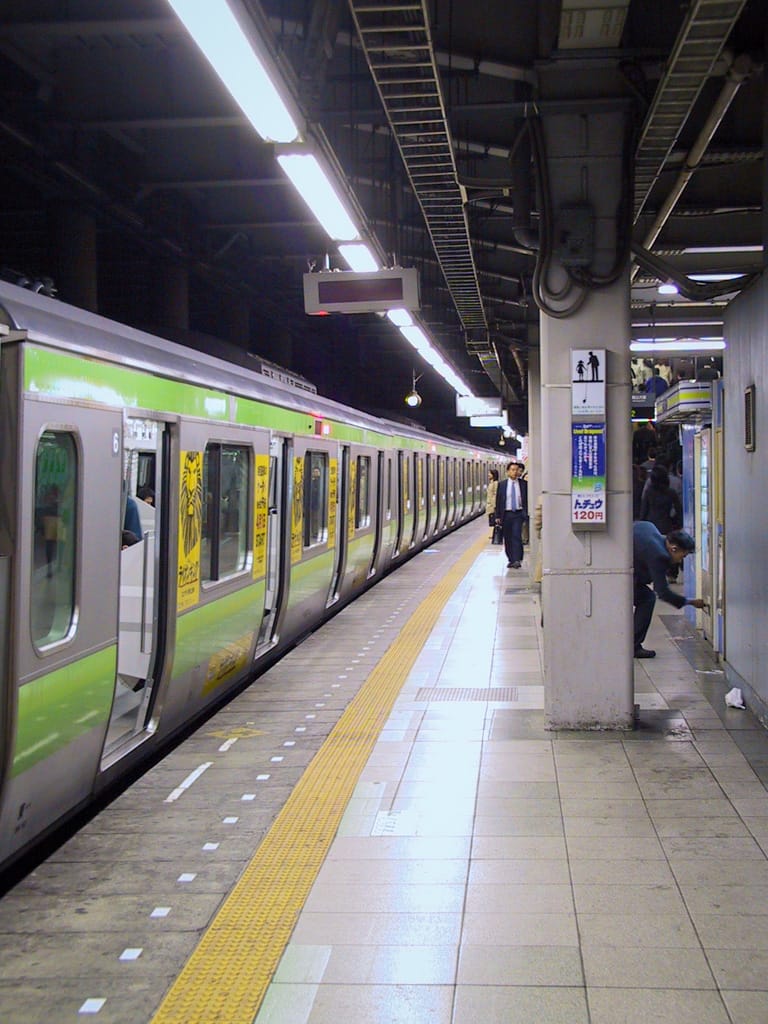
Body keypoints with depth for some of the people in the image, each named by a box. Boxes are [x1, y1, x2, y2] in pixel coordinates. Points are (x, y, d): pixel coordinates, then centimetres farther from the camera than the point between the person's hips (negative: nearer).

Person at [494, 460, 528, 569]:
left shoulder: (524, 484, 2)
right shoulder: (502, 485, 5)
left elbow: (527, 499, 4)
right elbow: (498, 501, 6)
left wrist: (526, 513, -3)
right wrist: (498, 516, 1)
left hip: (518, 514, -2)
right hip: (506, 514, 2)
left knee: (517, 536, -13)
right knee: (507, 538, 6)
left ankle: (517, 560, -14)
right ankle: (511, 560, 17)